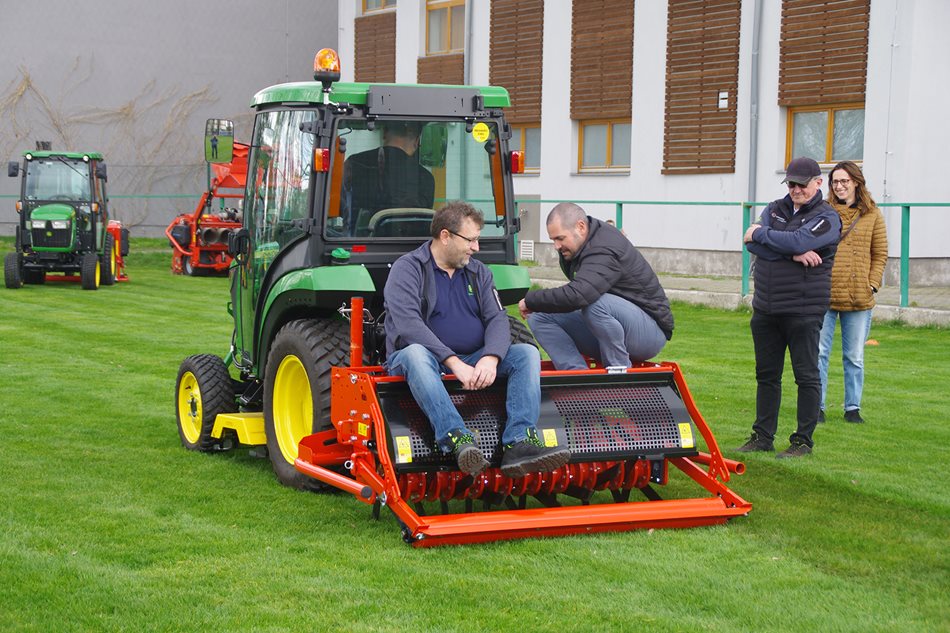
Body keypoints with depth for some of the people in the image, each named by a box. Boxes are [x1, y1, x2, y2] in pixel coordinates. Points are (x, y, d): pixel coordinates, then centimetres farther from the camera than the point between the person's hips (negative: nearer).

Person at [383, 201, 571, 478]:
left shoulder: (478, 272, 14)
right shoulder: (408, 269, -5)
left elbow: (498, 319, 1)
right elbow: (409, 325, -20)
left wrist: (490, 358, -21)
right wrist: (454, 363, -30)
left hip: (473, 362, 5)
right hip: (429, 360, -5)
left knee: (527, 352, -15)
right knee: (415, 353, -39)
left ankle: (519, 443, -34)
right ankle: (458, 439, -53)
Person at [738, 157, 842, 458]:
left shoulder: (826, 217, -3)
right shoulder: (775, 209, 13)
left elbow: (798, 241, -22)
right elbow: (754, 244, -4)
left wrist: (760, 234, -8)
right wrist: (794, 254, -16)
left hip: (803, 310, -5)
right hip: (766, 308, 6)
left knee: (806, 375, 0)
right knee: (767, 374, 11)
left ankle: (803, 440, 7)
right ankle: (762, 436, 20)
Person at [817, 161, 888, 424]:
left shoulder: (872, 215, 7)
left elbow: (880, 254, 9)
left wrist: (873, 284, -2)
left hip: (859, 299, 1)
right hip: (823, 296, -1)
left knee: (854, 357, 8)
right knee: (819, 353, 0)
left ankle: (852, 407, 18)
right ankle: (816, 406, 10)